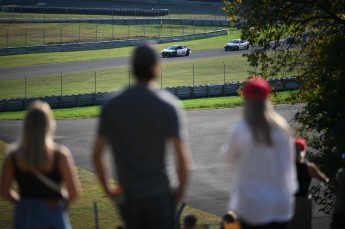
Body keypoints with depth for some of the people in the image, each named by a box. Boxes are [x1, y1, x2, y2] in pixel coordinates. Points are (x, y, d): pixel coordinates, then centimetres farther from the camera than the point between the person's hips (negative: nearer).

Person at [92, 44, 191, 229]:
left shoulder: (111, 107, 1)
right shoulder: (168, 105, -8)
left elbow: (97, 154, 1)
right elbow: (182, 155, -13)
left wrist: (108, 189, 11)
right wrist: (181, 189, 1)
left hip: (128, 197, 3)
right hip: (159, 193, -3)